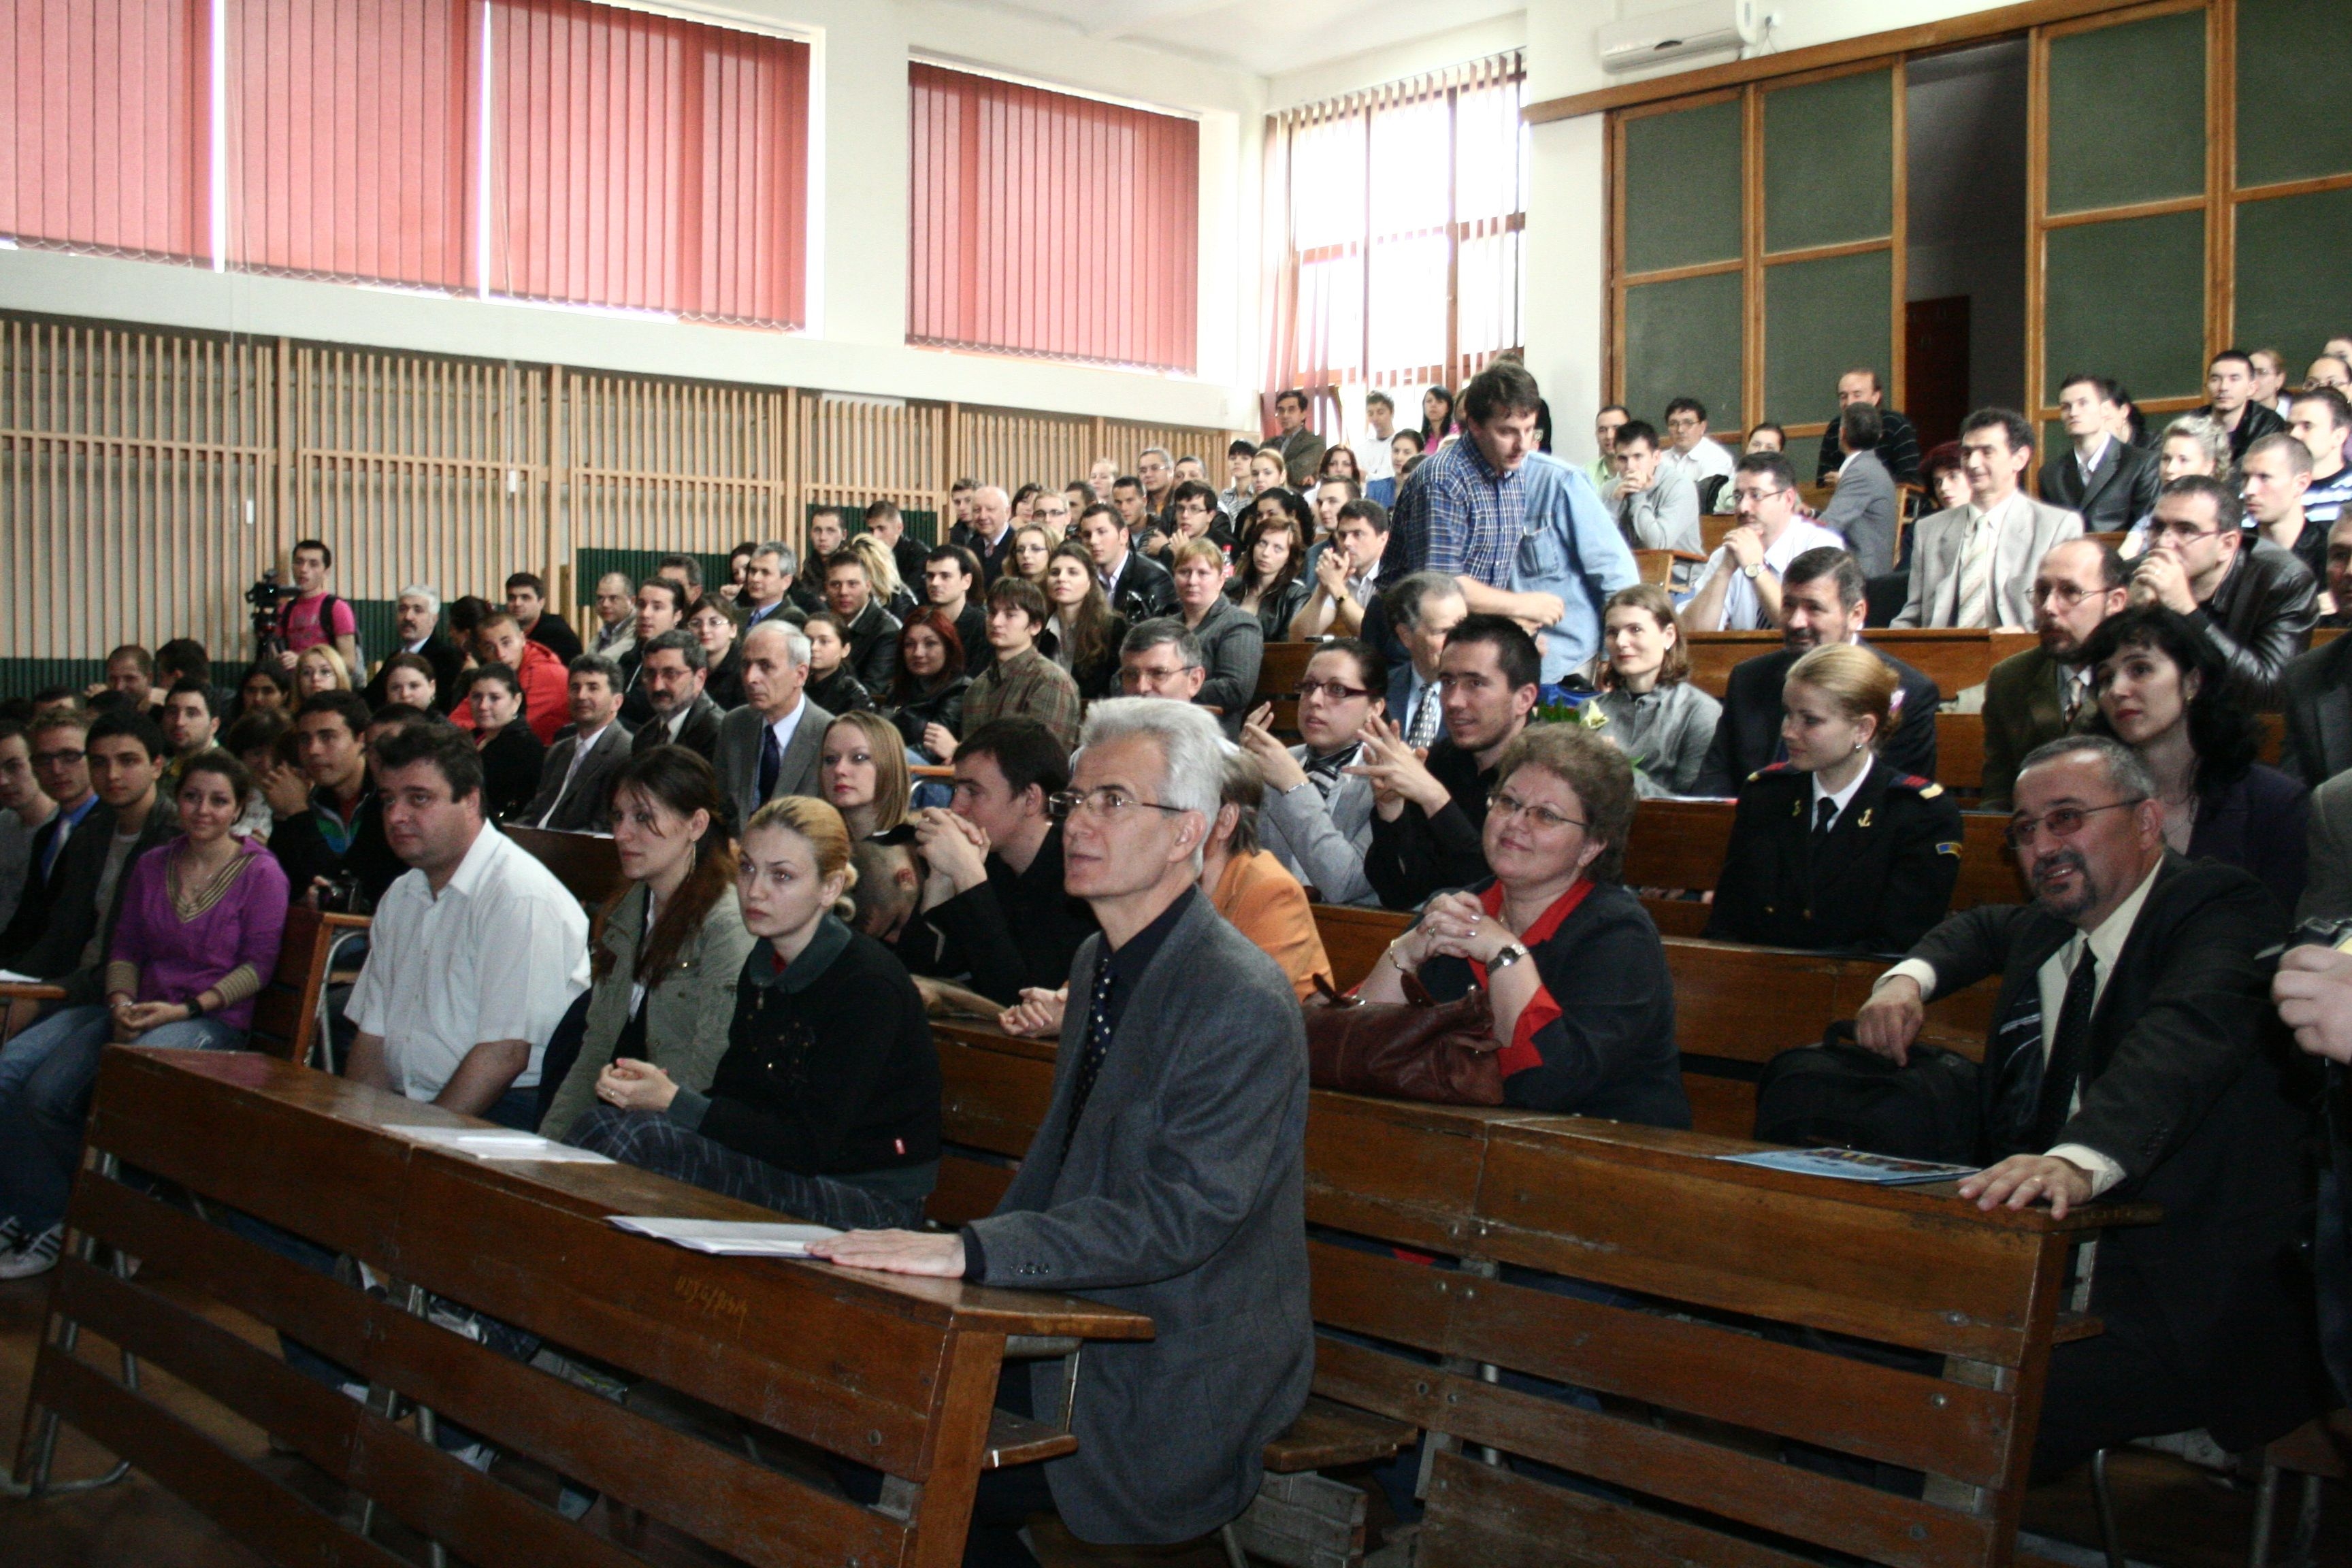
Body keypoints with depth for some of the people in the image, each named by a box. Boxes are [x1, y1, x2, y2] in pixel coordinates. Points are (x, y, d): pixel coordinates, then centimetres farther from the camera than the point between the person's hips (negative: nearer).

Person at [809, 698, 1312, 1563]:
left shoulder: (1245, 1004, -19)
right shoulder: (1097, 961, 10)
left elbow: (1181, 1217, -26)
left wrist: (972, 1251, -32)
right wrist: (959, 1258, 4)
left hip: (1178, 1379, -8)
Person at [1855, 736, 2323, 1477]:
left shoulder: (2219, 910, -9)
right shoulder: (2046, 935, 14)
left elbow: (2188, 1035, -31)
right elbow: (1983, 928, 39)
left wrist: (2077, 1160, -51)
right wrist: (1911, 977, 15)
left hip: (2184, 1315, -8)